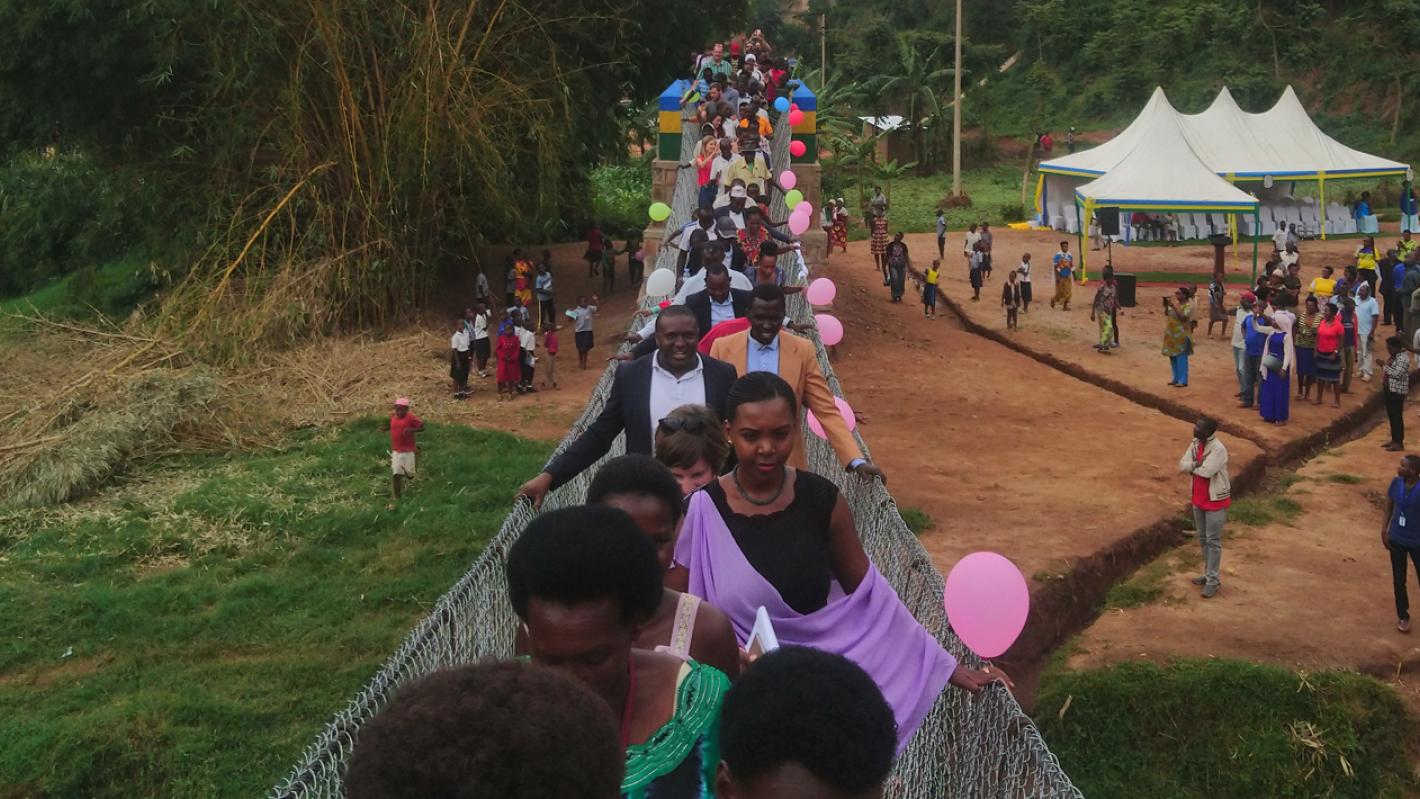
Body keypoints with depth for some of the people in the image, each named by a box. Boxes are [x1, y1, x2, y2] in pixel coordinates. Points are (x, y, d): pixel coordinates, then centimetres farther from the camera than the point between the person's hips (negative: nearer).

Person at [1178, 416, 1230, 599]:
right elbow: (1182, 465, -3)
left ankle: (1213, 580, 5)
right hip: (1198, 499, 8)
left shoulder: (1218, 449, -24)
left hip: (1215, 501, -8)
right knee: (1203, 539, 17)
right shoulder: (1195, 443, 1)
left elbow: (1206, 471, -30)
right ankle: (1209, 574, 30)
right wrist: (1197, 464, -22)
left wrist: (1191, 466, -11)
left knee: (1213, 541, -1)